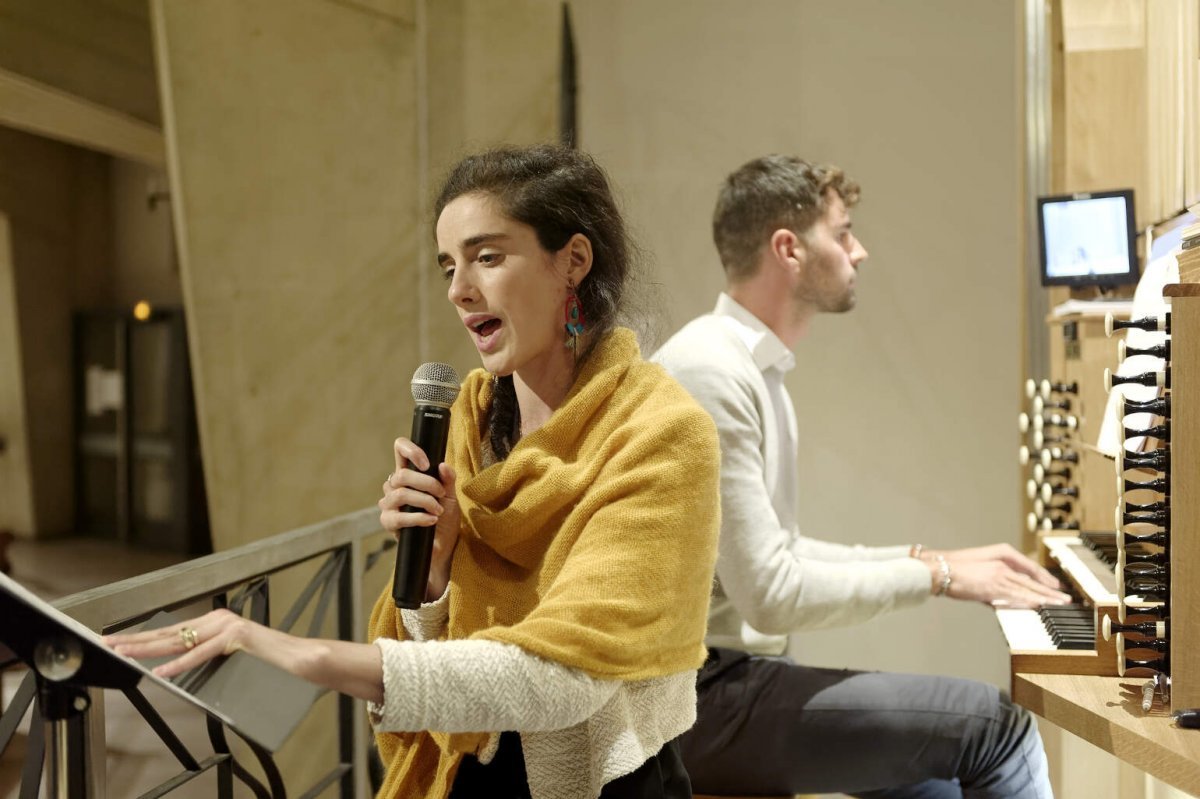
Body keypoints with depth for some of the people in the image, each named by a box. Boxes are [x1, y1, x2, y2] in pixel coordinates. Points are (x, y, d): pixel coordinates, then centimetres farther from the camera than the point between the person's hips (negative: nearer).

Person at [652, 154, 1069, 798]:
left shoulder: (755, 370, 14)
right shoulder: (710, 372, -19)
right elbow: (769, 594, -22)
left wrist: (931, 558, 8)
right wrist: (936, 575, -12)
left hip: (736, 670, 10)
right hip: (703, 694, -10)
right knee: (995, 724, -11)